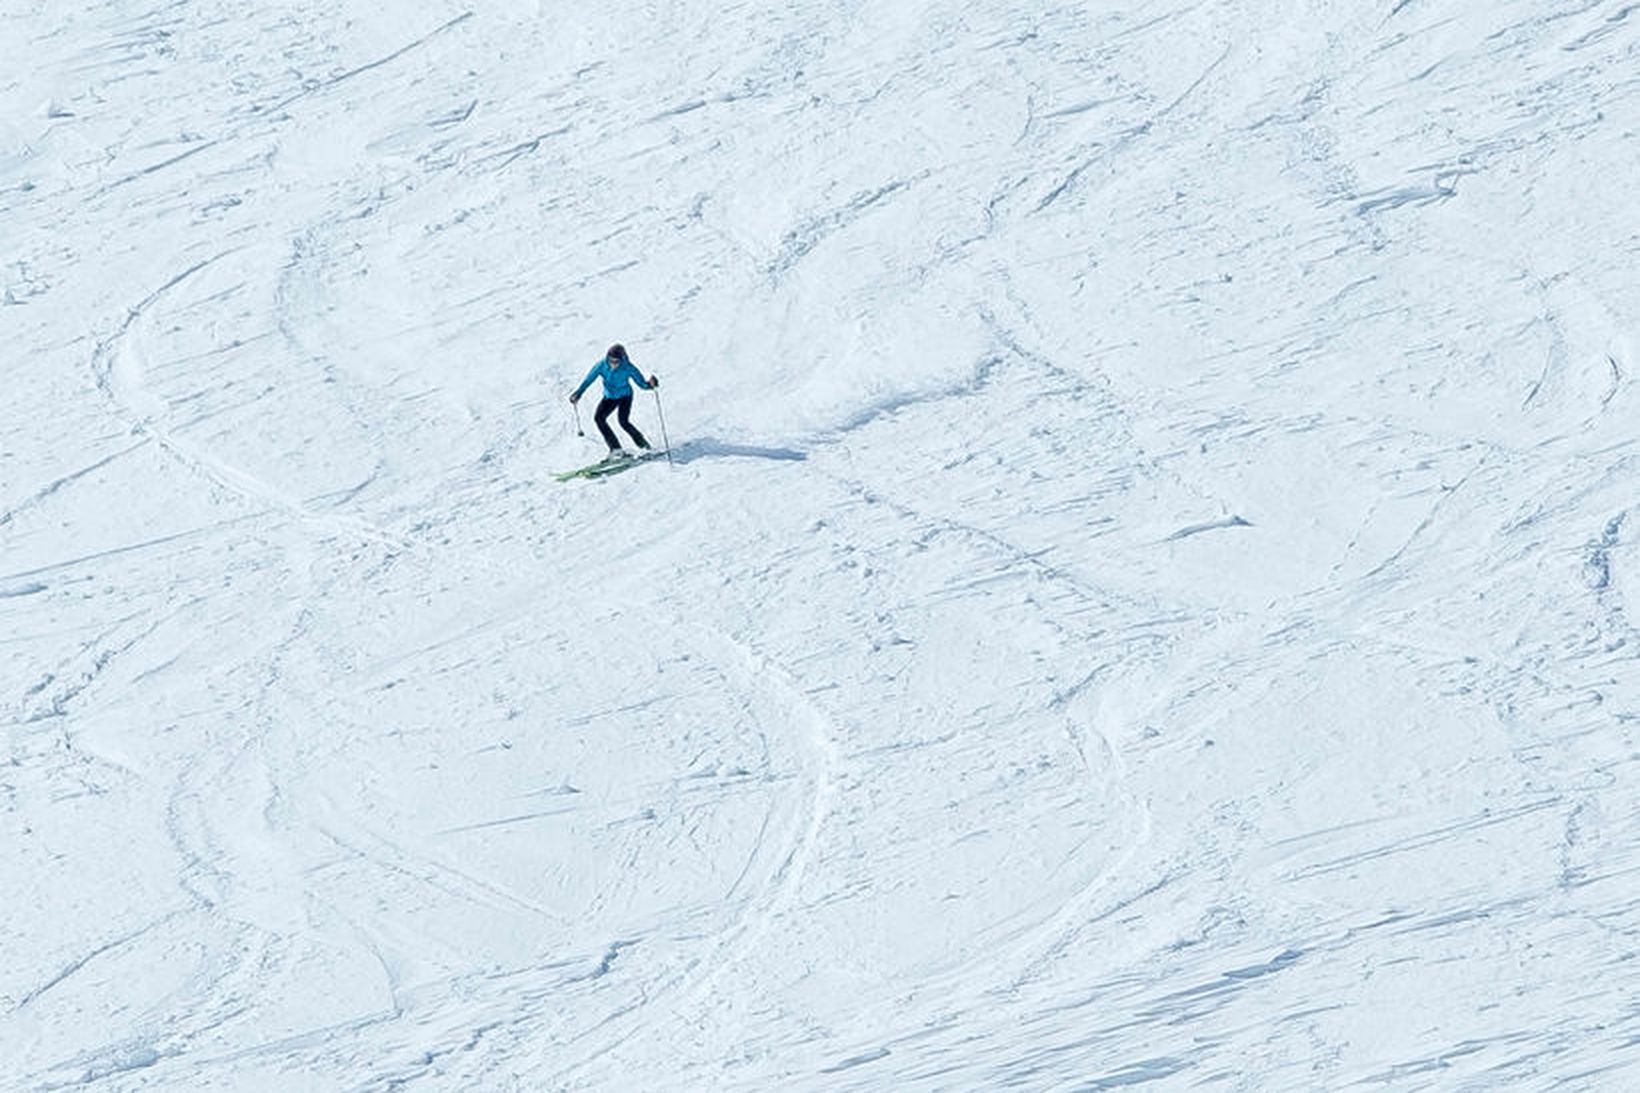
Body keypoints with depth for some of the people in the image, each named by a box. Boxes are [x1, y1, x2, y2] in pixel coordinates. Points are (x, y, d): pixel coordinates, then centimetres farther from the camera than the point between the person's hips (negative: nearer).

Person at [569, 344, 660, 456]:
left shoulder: (628, 368, -27)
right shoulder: (601, 366, -21)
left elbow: (641, 383, -23)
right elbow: (588, 380, -12)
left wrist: (649, 384, -45)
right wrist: (578, 394, -18)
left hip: (625, 396, -4)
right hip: (609, 397, 4)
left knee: (623, 421, -23)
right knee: (599, 417, -15)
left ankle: (644, 445, -4)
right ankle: (615, 448, -11)